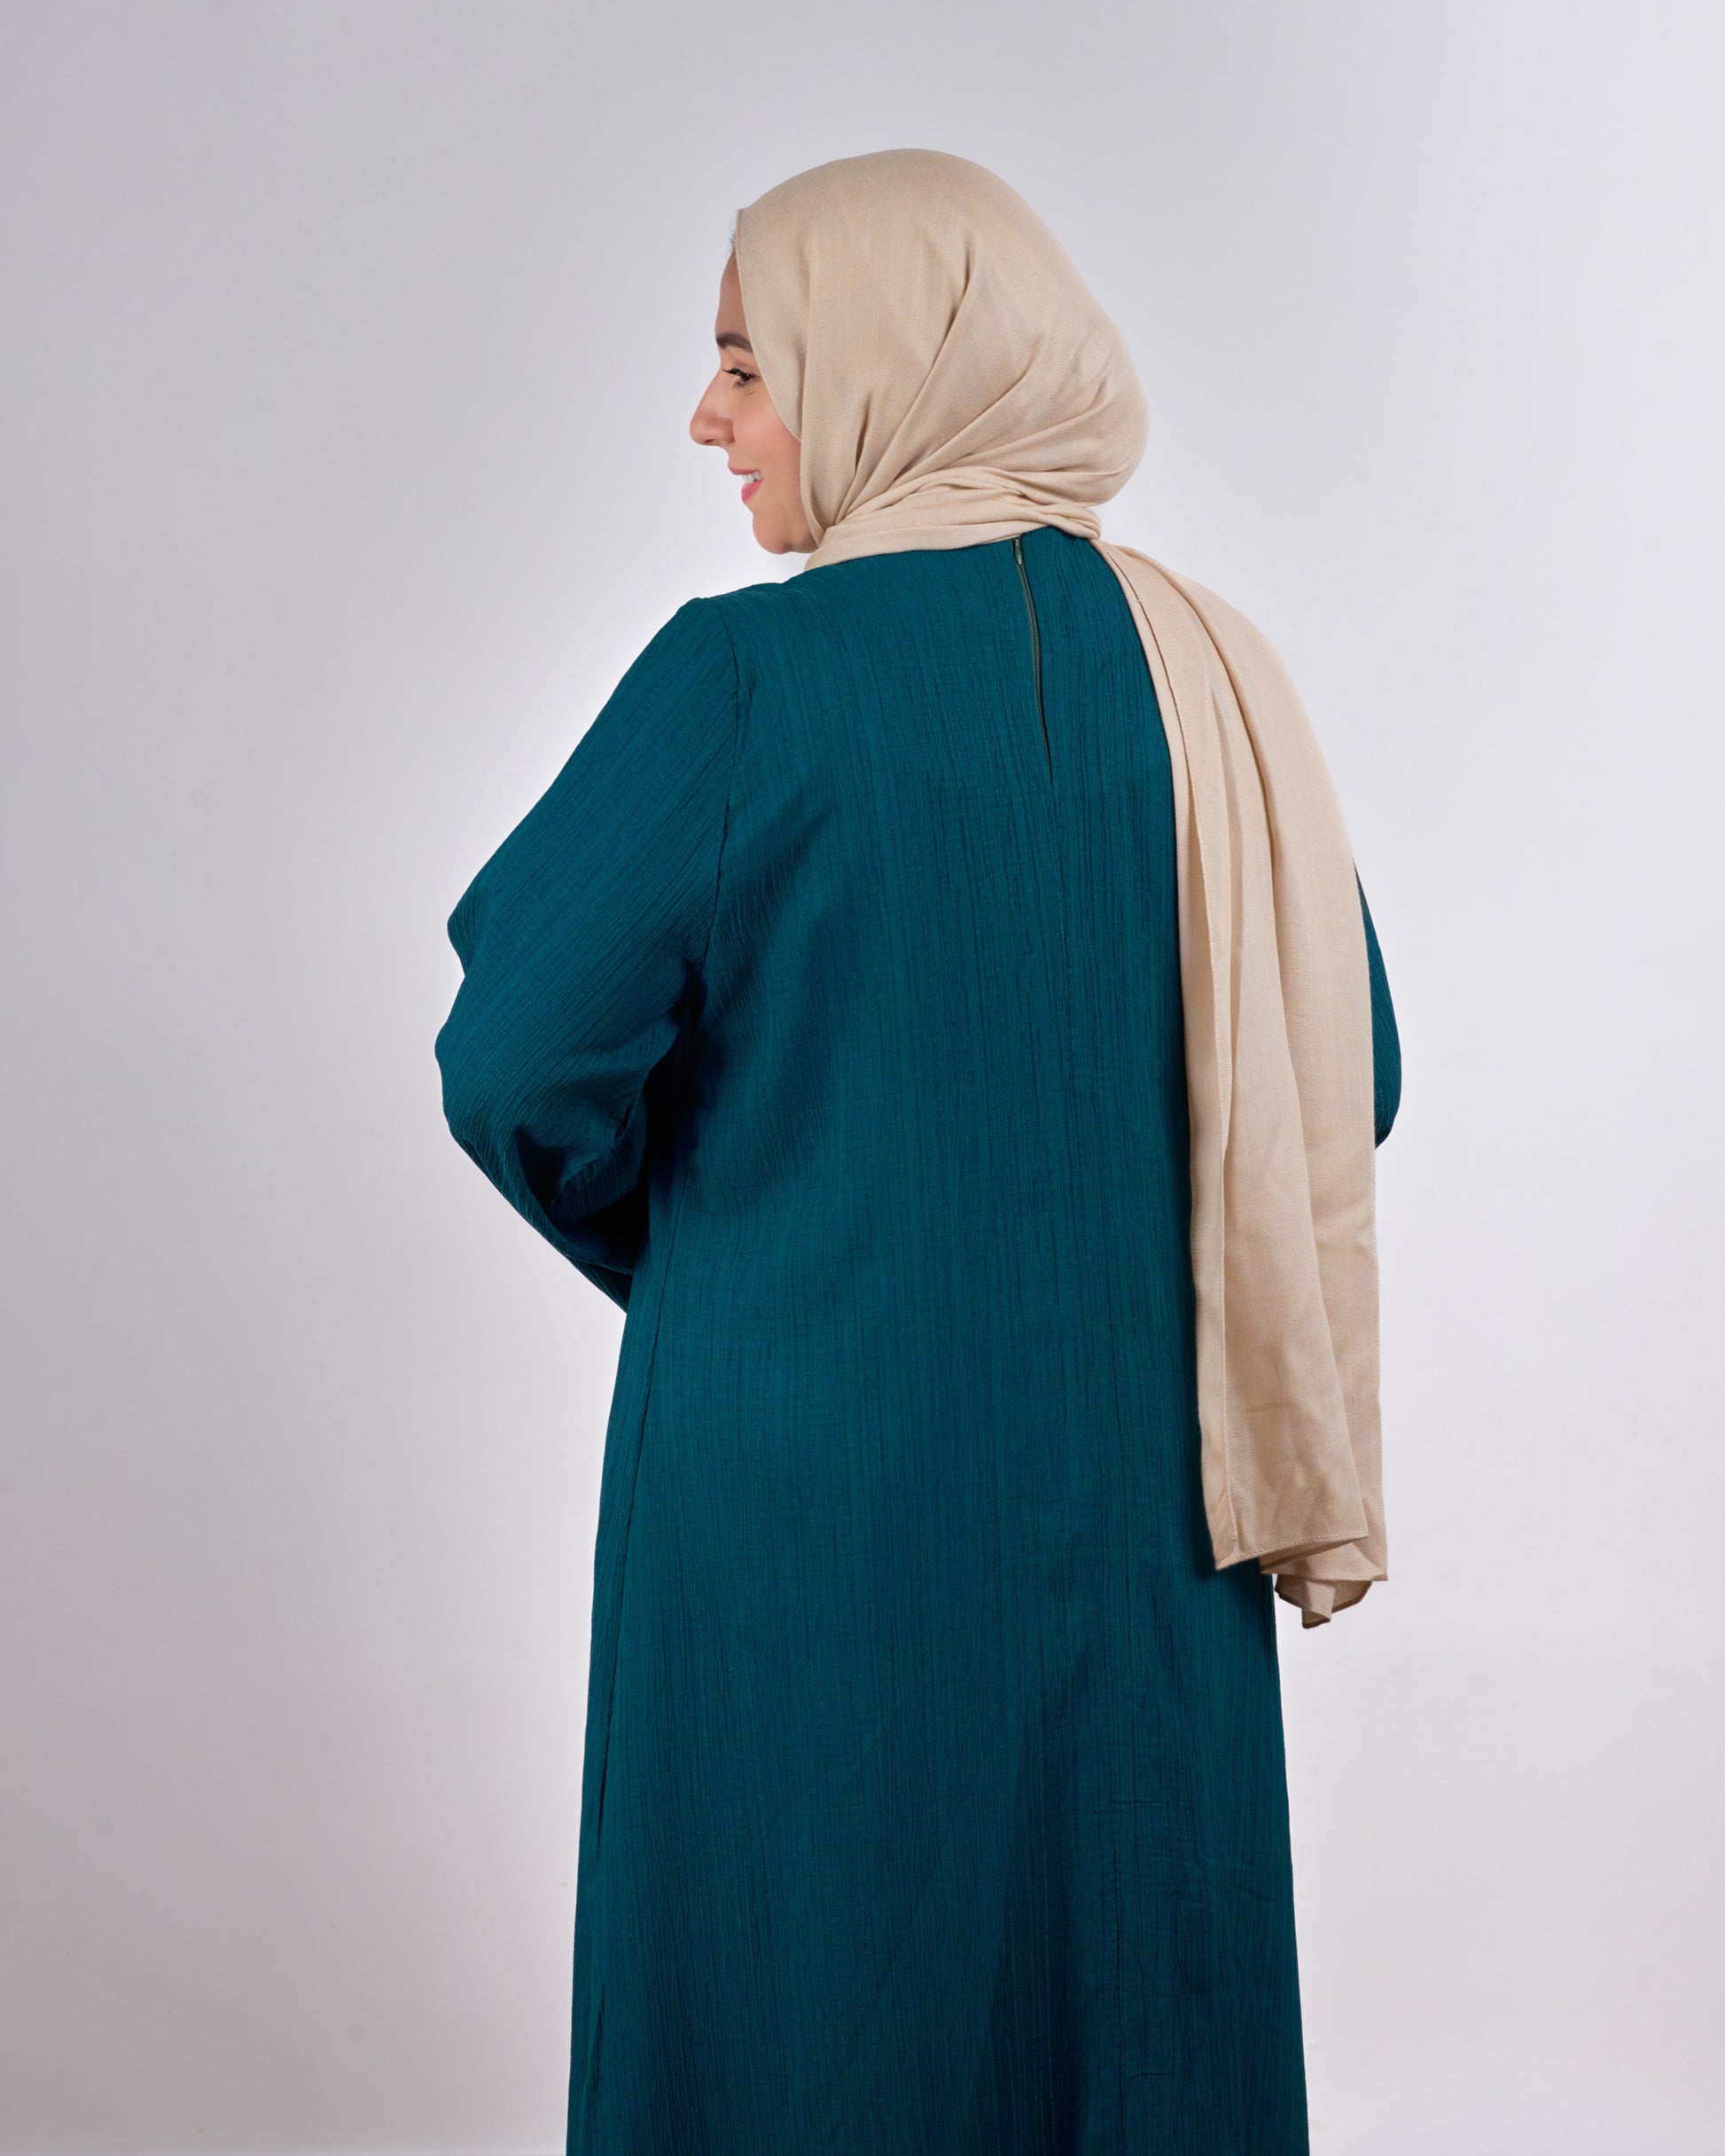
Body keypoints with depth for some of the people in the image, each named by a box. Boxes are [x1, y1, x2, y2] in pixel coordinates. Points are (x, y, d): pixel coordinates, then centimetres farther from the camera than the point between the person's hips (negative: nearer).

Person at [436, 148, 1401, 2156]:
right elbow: (1344, 1078, 6)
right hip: (1142, 1505, 5)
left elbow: (526, 1068, -12)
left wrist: (683, 1255, 7)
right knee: (1129, 1988, 18)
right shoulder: (1207, 668, 1)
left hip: (811, 1490, -4)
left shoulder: (749, 673, -13)